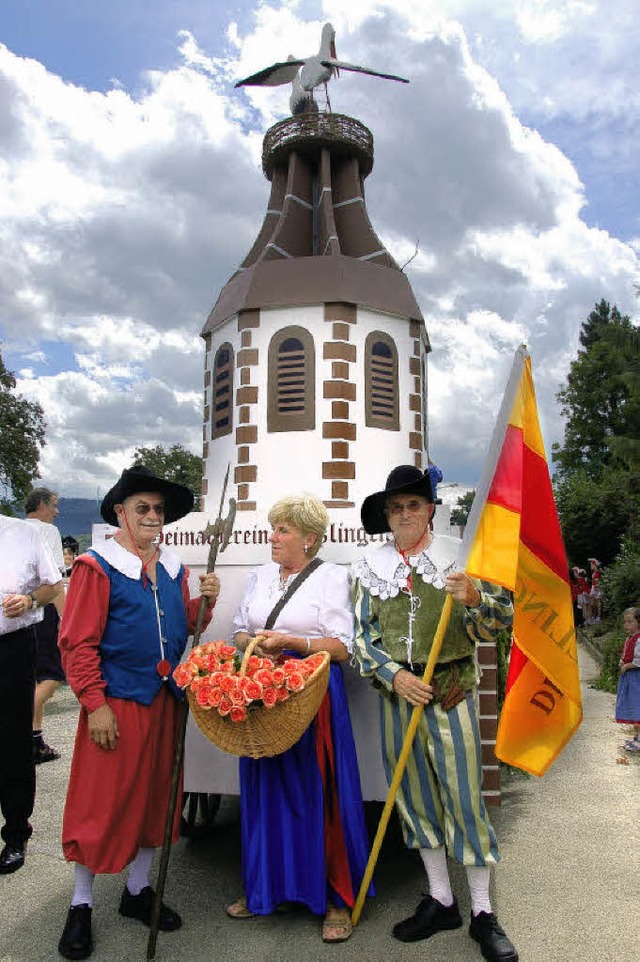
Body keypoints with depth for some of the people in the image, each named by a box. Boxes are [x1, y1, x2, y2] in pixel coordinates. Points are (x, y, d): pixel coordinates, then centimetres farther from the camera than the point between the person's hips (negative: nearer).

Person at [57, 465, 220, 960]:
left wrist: (204, 601, -6)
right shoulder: (97, 566, -10)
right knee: (101, 803, 5)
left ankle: (138, 891, 35)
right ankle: (81, 906, 25)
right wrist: (95, 705, -16)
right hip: (116, 704, -6)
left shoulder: (173, 568, 9)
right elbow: (78, 643, -12)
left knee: (155, 796, 16)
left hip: (164, 701, 6)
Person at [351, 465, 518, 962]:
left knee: (464, 795, 2)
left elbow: (502, 619, -4)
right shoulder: (370, 565, 5)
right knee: (416, 796, 12)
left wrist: (475, 598, -25)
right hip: (397, 691, 3)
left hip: (452, 688, -2)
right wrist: (394, 675, -10)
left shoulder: (460, 555, 0)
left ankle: (483, 910, 20)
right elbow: (362, 635, 4)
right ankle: (441, 900, 30)